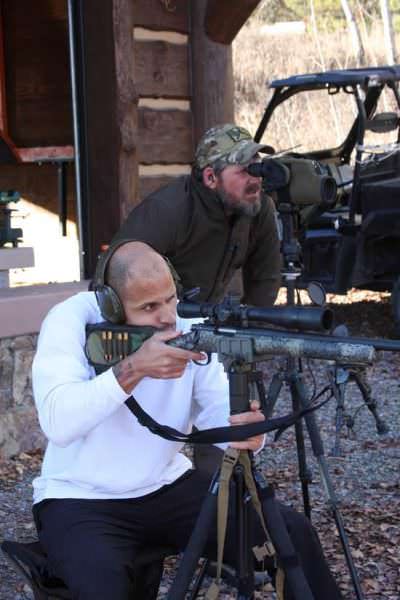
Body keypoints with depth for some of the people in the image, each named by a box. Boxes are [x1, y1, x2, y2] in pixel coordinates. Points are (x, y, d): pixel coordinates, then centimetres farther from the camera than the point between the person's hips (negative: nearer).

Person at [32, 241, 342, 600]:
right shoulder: (71, 320, -15)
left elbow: (220, 414, -13)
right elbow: (57, 423, -29)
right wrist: (133, 368, -37)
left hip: (169, 487, 4)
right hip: (80, 500, -4)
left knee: (294, 533, -8)